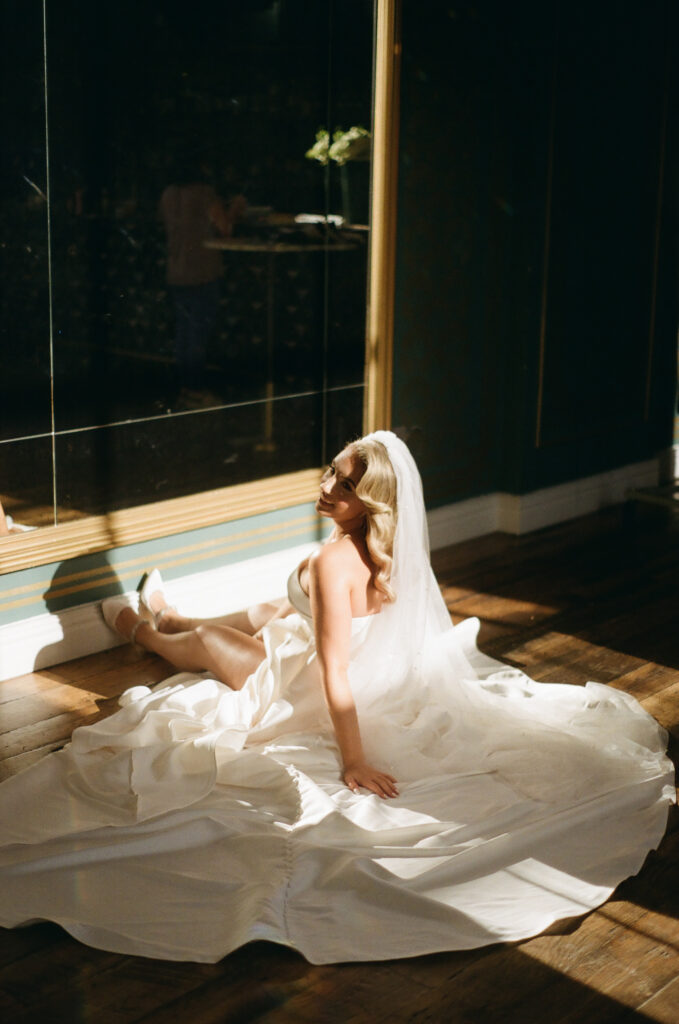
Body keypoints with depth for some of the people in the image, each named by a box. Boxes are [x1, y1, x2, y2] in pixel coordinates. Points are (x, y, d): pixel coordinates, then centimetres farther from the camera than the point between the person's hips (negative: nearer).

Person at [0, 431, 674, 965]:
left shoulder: (332, 561, -37)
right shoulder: (393, 548, -13)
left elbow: (335, 670, -36)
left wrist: (352, 759, -33)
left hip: (301, 690, -7)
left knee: (206, 641, 21)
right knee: (266, 612, 33)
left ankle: (145, 631, 58)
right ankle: (165, 617, 63)